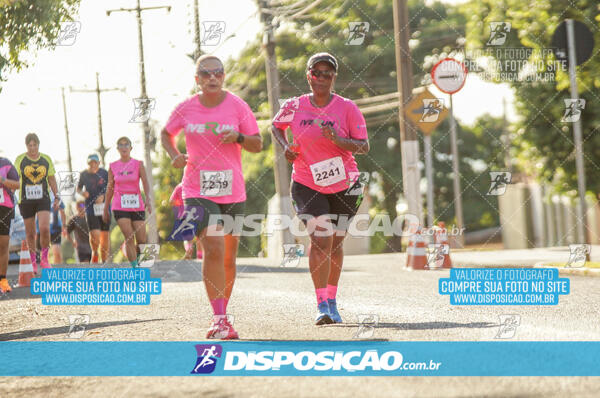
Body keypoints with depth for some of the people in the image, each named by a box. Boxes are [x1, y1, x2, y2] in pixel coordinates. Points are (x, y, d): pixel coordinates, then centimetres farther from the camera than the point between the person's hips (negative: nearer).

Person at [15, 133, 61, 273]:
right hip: (26, 201, 0)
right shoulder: (20, 159, 1)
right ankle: (33, 262, 20)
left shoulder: (46, 159, 5)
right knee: (30, 233, 5)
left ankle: (44, 259, 0)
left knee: (45, 229, -17)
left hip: (43, 200, 0)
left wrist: (57, 197, 6)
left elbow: (51, 179, 11)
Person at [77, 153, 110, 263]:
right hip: (90, 208, -1)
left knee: (105, 235, 4)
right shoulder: (84, 174, 2)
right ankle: (94, 252, 14)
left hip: (104, 206, 1)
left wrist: (103, 196, -13)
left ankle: (104, 261, 18)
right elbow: (78, 188, 15)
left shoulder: (104, 173, 0)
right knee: (95, 235, -16)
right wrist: (82, 193, -7)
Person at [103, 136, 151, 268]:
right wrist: (105, 209, 13)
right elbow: (110, 188, 12)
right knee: (129, 238, -15)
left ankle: (136, 256, 30)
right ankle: (134, 267, -13)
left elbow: (145, 184, -7)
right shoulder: (113, 166, 6)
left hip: (137, 206, 1)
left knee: (142, 241, 0)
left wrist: (147, 199, -25)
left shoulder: (138, 164, 3)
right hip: (120, 206, -1)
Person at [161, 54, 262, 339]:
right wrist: (174, 155, -1)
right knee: (213, 250, -18)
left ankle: (222, 314, 27)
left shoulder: (237, 106, -1)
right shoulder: (186, 109, 1)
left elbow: (258, 145, 2)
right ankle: (219, 319, -18)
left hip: (232, 191, 2)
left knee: (228, 257, 10)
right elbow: (166, 134, 18)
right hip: (198, 192, -2)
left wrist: (238, 138, -18)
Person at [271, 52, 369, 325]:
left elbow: (364, 147, -10)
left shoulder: (347, 108, -8)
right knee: (320, 240, -14)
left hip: (343, 186, 1)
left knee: (336, 243, 10)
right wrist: (285, 146, -2)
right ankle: (321, 305, -12)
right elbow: (276, 126, 17)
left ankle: (332, 301, 25)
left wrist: (338, 139, -27)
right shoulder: (294, 106, -4)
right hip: (307, 185, -1)